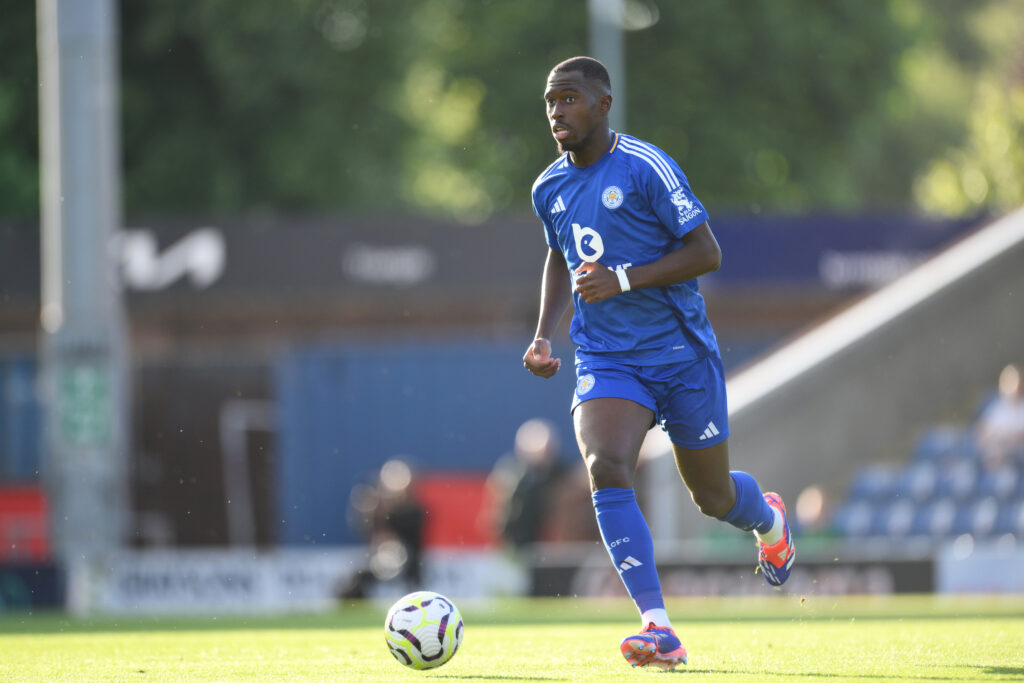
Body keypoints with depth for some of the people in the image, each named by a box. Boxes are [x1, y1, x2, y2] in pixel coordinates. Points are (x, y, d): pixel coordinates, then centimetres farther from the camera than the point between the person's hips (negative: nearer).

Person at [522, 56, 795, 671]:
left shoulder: (645, 168, -13)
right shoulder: (549, 189, 7)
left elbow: (706, 253, -13)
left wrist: (622, 280, -22)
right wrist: (544, 336, 11)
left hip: (682, 355, -3)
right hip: (606, 361, 3)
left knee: (713, 497, 10)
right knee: (606, 470, -25)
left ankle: (769, 521, 51)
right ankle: (659, 631, -30)